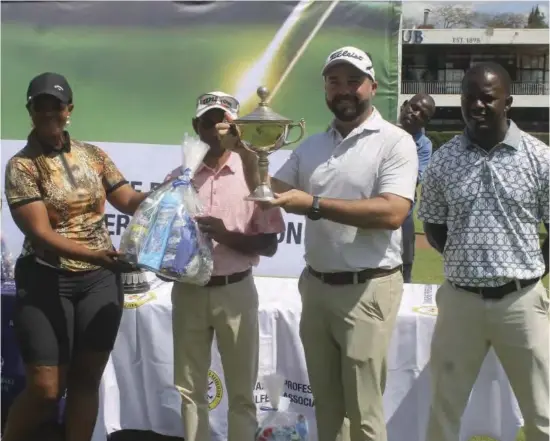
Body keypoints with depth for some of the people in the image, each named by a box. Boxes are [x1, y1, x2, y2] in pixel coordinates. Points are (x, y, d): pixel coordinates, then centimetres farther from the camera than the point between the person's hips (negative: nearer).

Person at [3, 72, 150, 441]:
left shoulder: (94, 155, 7)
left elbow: (129, 201, 9)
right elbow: (41, 234, -15)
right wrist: (96, 254, -28)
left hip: (100, 281, 4)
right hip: (46, 283, -4)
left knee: (87, 379, 8)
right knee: (46, 388, -4)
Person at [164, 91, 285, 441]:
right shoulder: (178, 178, 4)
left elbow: (268, 245, -2)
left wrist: (226, 235, -18)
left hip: (235, 291, -2)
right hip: (189, 291, 2)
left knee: (241, 390, 6)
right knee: (191, 388, 12)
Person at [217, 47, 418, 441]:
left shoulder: (395, 141, -9)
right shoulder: (311, 146, 11)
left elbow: (393, 213, -21)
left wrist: (315, 205, -26)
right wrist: (247, 153, -4)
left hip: (367, 289, -6)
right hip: (316, 285, 6)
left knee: (362, 409, 3)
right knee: (325, 402, 17)